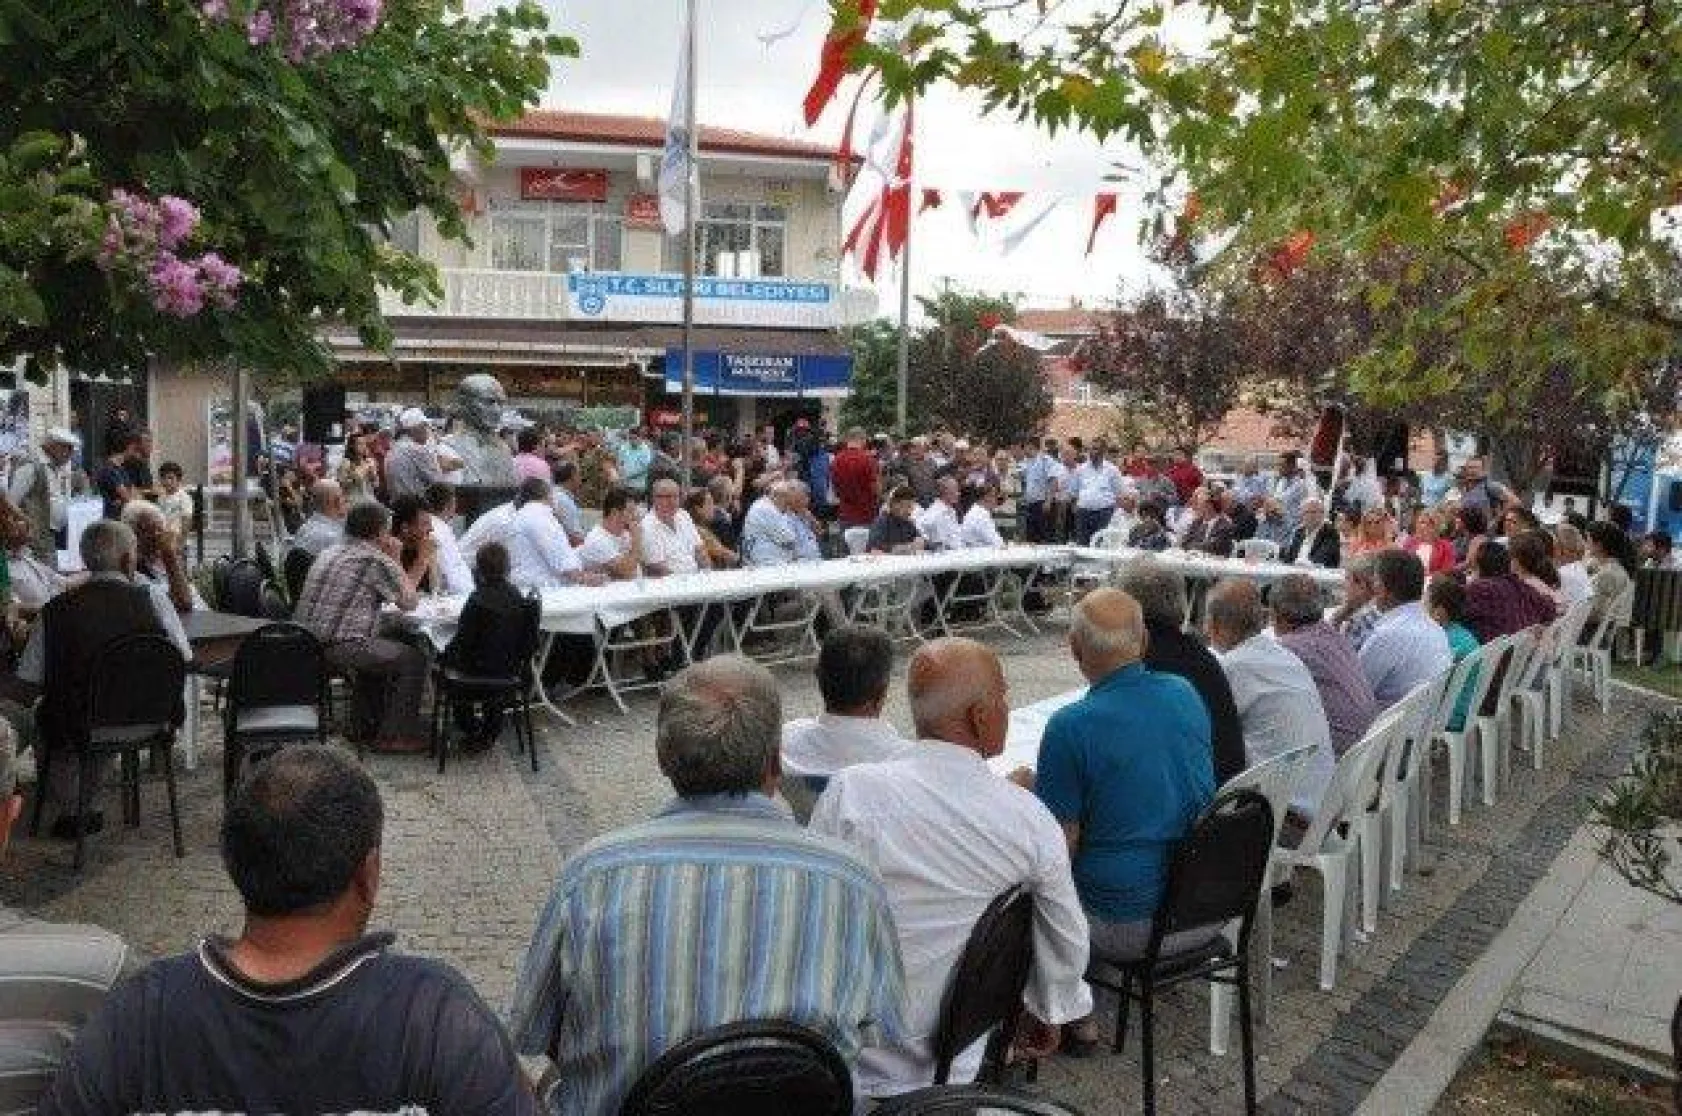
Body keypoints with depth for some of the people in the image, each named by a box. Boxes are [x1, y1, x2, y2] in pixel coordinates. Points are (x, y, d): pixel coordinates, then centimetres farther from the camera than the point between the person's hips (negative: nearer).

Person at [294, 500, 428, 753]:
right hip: (339, 647, -9)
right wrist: (396, 562, 11)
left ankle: (366, 723, 35)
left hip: (305, 642, 9)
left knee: (378, 647, 32)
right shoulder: (376, 560, -9)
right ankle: (394, 736, 5)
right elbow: (409, 602, 2)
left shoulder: (330, 553, 18)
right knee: (413, 658, 3)